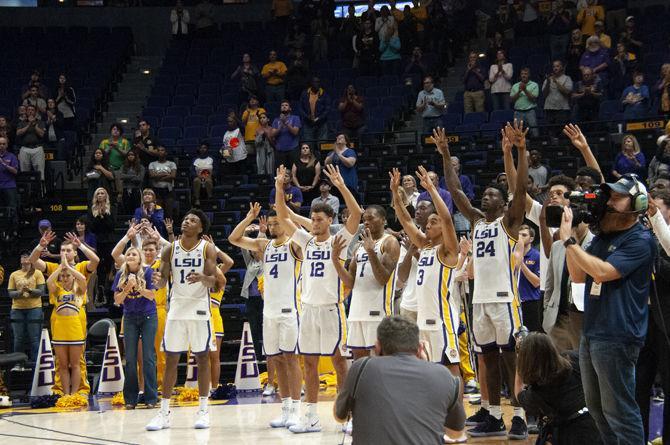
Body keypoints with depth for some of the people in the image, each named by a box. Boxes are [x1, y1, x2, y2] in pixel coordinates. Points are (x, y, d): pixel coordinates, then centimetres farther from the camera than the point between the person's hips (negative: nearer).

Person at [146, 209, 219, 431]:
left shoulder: (207, 249, -4)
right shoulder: (171, 249, 3)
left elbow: (213, 282, -9)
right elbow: (163, 280, 6)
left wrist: (202, 278, -32)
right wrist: (158, 279, -18)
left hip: (199, 309, -2)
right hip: (176, 309, 2)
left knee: (202, 358, 2)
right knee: (171, 359, 2)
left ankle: (203, 410, 8)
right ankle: (164, 412, 5)